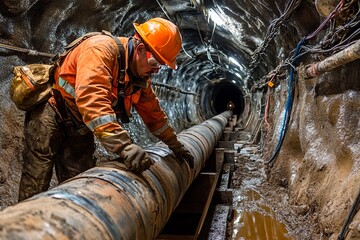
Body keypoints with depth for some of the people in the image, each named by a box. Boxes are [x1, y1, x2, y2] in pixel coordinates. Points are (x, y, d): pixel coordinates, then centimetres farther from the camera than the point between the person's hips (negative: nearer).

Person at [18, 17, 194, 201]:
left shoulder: (141, 76, 0)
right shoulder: (101, 49, -26)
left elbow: (153, 113, 12)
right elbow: (91, 98, -41)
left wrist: (175, 146, 14)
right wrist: (124, 146, -48)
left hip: (80, 128, 7)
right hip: (50, 115, -7)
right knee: (35, 188, -6)